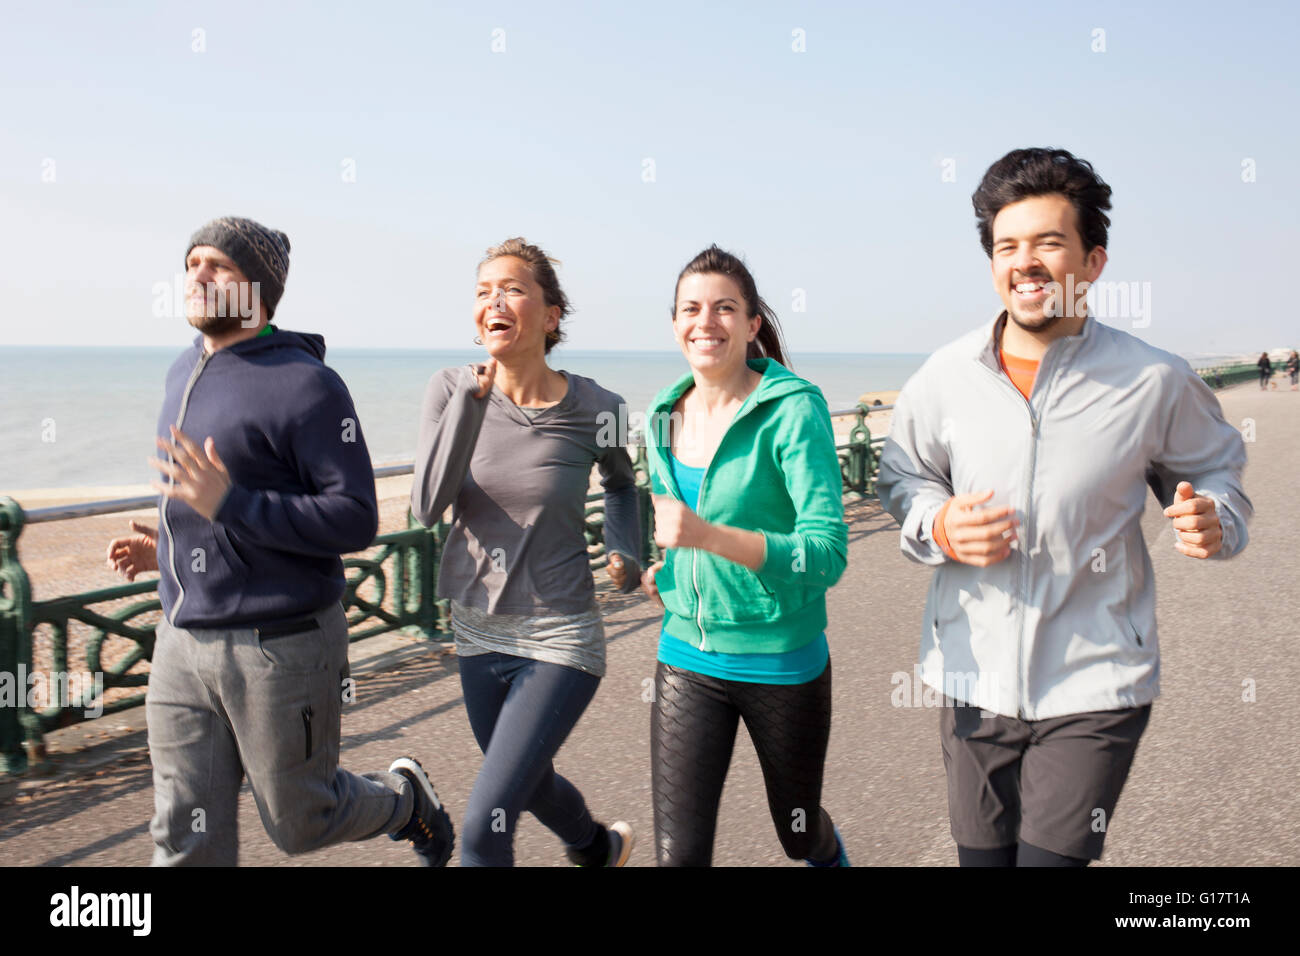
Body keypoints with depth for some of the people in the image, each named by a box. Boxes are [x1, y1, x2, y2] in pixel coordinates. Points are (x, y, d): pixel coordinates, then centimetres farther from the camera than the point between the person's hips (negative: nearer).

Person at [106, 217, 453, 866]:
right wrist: (165, 547, 11)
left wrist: (227, 504, -26)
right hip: (183, 643, 7)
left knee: (301, 823, 11)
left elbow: (355, 521, -18)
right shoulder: (185, 373, 11)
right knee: (185, 841, 9)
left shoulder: (305, 384, -15)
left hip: (281, 646, -7)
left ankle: (405, 797, 41)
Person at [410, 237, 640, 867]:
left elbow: (621, 484, 11)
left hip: (558, 638, -4)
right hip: (479, 631, 5)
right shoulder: (451, 390, -7)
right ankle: (600, 848, 59)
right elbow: (428, 508, -20)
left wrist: (625, 554, -5)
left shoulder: (594, 409, -11)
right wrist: (474, 399, -25)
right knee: (528, 786, 26)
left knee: (483, 828, -11)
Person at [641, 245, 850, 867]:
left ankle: (832, 854, 56)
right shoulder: (665, 418, 3)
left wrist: (707, 536, -35)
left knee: (799, 834, 21)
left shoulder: (794, 410, -16)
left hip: (782, 662, -3)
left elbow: (827, 554, -24)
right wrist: (663, 570, 5)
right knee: (677, 852, -5)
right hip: (687, 658, 4)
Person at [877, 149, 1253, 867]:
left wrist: (1215, 522, -15)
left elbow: (1213, 470, 8)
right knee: (982, 856, 17)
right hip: (973, 679, 3)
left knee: (1050, 856, -6)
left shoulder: (1155, 382, -8)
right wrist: (938, 528, -11)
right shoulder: (945, 377, -3)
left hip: (1094, 688, -2)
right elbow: (902, 479, 11)